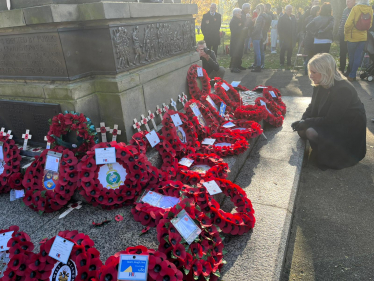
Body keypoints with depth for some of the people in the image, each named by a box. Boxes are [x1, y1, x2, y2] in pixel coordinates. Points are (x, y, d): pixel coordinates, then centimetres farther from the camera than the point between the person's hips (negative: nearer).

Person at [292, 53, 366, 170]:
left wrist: (306, 122, -21)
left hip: (349, 130, -8)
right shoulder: (320, 85, -2)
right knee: (302, 129, -12)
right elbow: (312, 108, 4)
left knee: (311, 132, -28)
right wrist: (302, 121, -15)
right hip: (331, 122, 8)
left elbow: (331, 120, -26)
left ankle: (328, 160, -4)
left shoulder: (343, 90, -28)